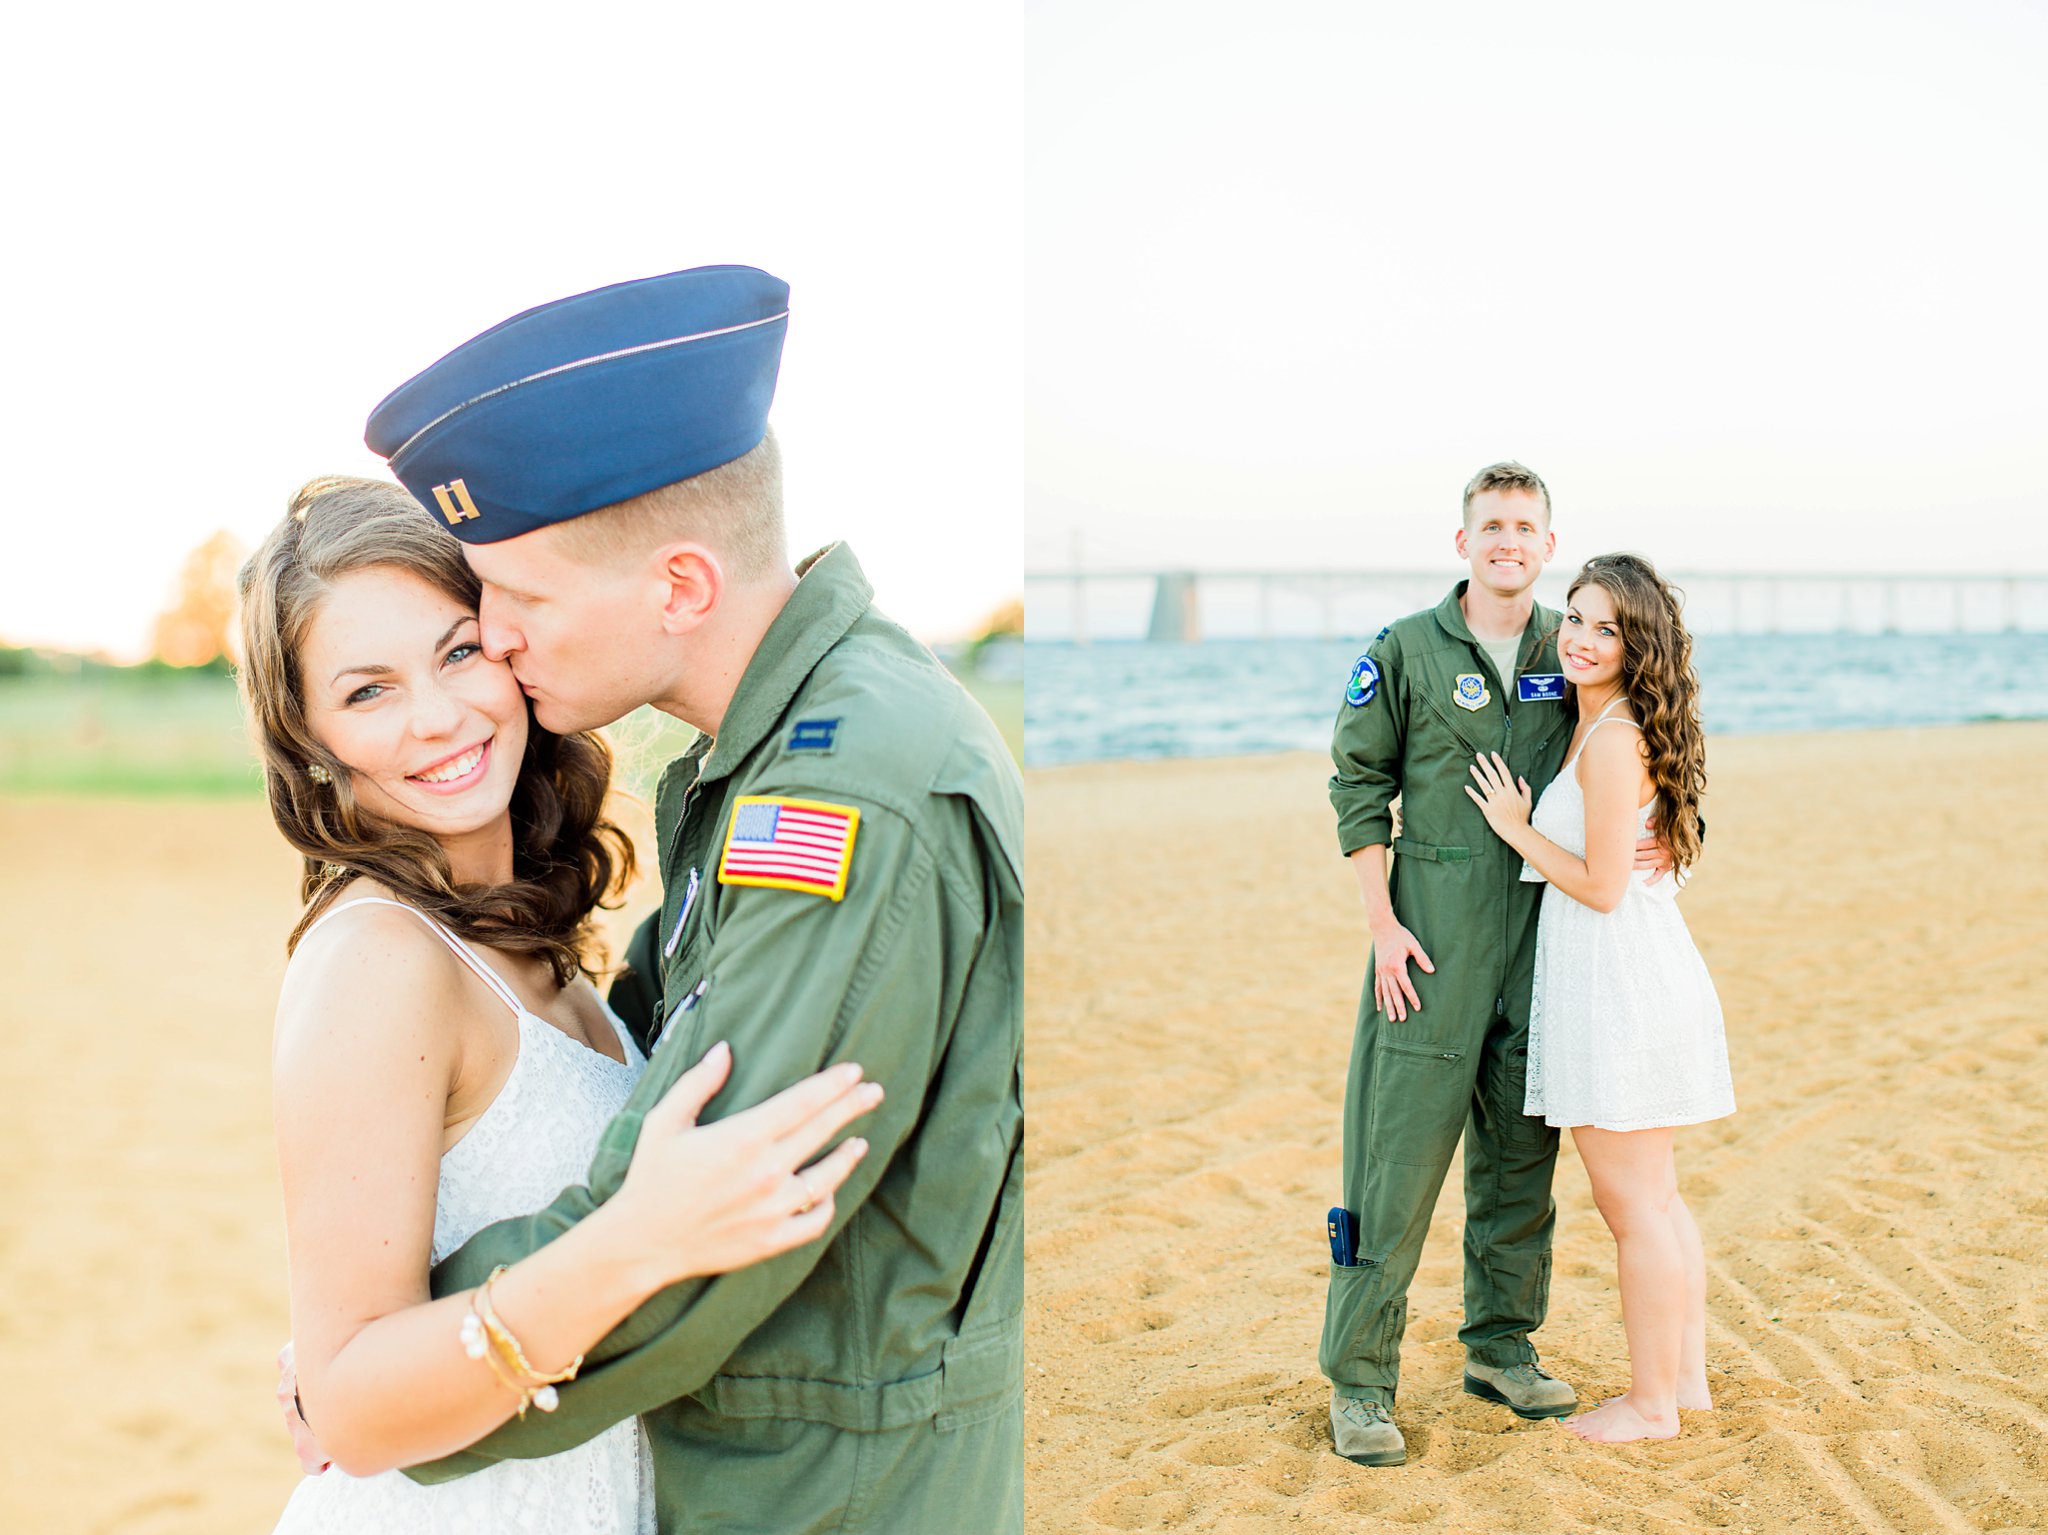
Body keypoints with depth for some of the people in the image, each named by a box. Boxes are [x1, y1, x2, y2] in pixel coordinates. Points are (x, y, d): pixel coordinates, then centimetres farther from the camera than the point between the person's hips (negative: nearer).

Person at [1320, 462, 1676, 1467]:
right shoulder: (1406, 650, -1)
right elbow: (1359, 783, -1)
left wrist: (1658, 838, -3)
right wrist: (1383, 922, -8)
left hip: (1541, 934, 4)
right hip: (1434, 937, -4)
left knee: (1519, 1157, 13)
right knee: (1398, 1159, -4)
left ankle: (1500, 1347, 28)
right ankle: (1359, 1382, 6)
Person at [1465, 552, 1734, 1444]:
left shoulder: (1614, 737, -18)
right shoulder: (1591, 724, 11)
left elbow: (1602, 887, -19)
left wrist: (1516, 828, -8)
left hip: (1616, 977, -10)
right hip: (1636, 970, 10)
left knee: (1633, 1205, 2)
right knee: (1655, 1197, 19)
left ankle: (1651, 1404, 14)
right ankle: (1687, 1377, 30)